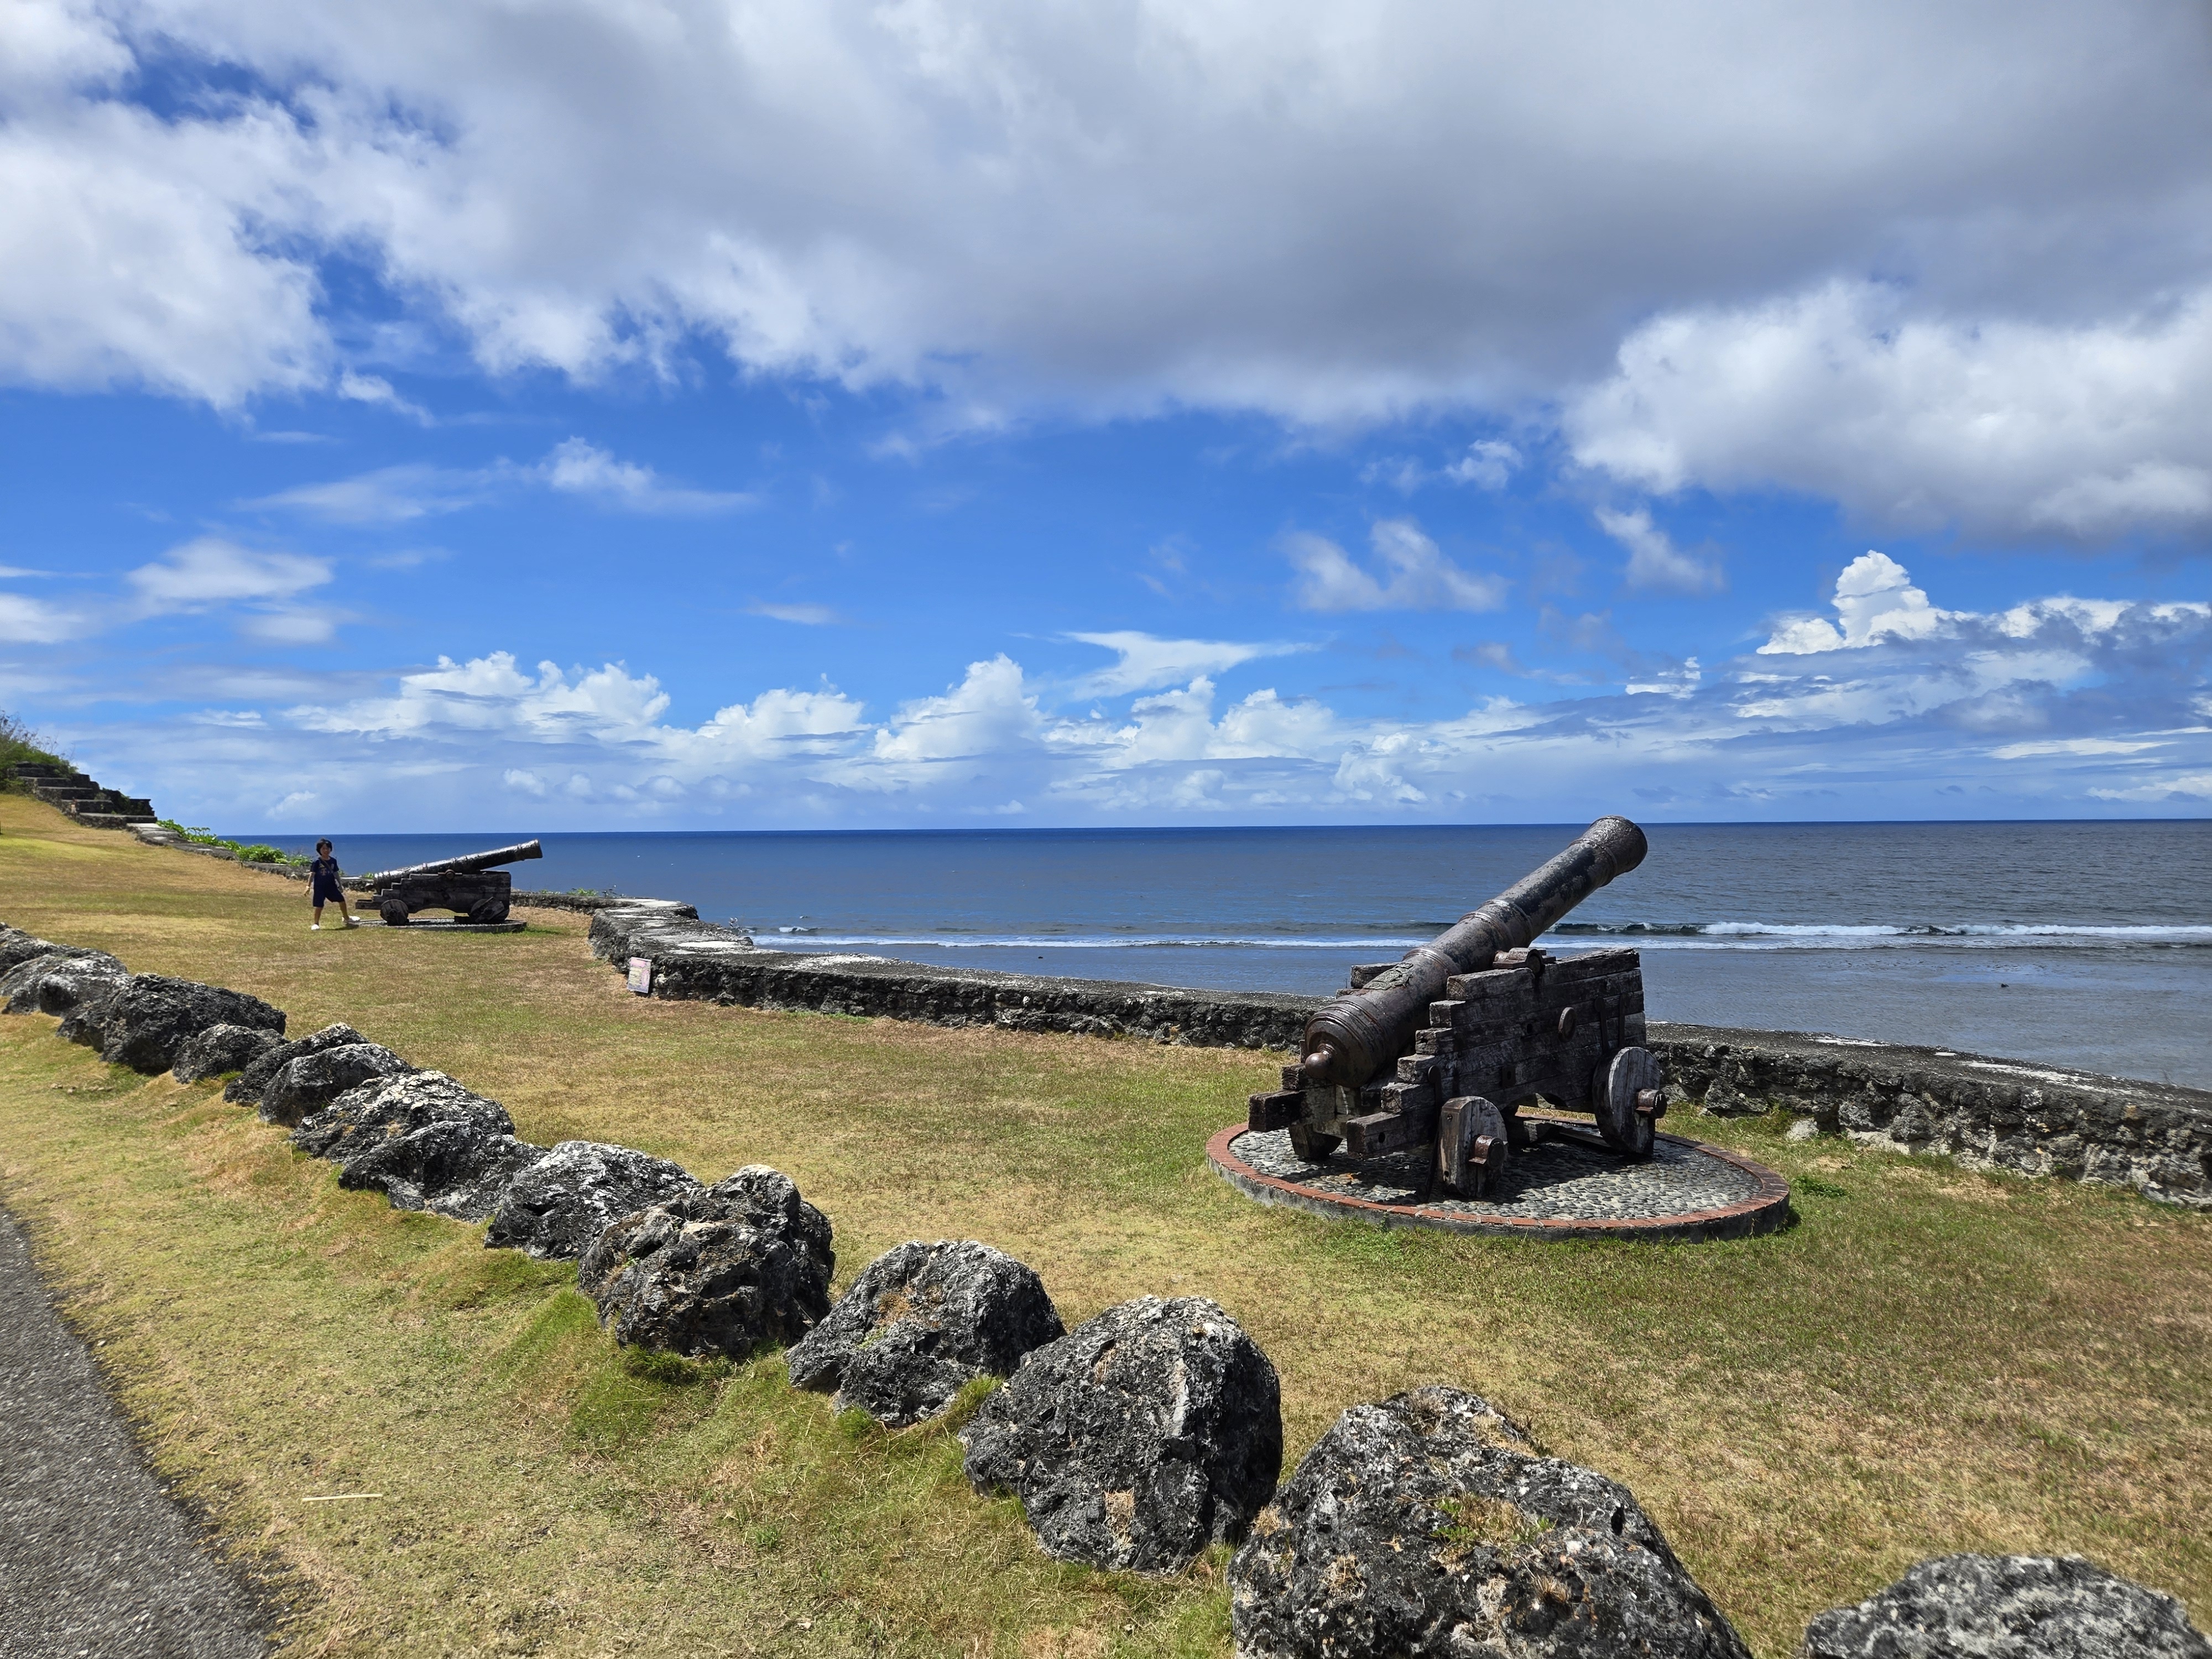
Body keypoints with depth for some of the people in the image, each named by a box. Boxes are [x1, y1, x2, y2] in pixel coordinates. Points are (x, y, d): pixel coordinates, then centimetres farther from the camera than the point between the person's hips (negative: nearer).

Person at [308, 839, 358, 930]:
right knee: (319, 906, -3)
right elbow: (312, 874, -12)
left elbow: (336, 873, 12)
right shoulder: (317, 862, -12)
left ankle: (347, 919, 25)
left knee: (342, 900, 7)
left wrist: (340, 885, 16)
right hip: (320, 887, -5)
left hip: (331, 886, 5)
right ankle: (316, 924, 11)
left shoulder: (333, 861, 3)